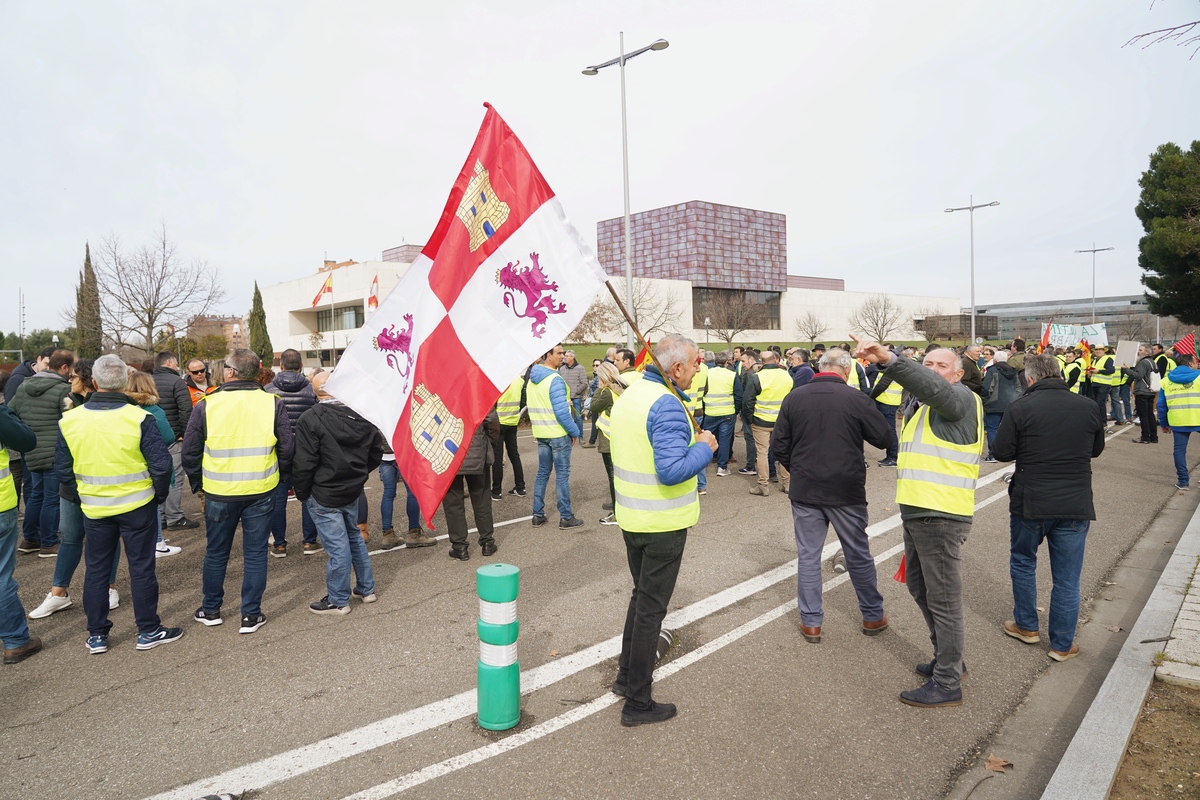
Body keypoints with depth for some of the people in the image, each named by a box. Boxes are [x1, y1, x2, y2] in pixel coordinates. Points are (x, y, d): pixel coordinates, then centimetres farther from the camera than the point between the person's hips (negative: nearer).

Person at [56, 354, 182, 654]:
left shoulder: (69, 421, -5)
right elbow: (161, 463, -15)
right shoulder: (139, 418, -16)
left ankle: (96, 635, 24)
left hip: (94, 508, 3)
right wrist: (159, 494, 2)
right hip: (137, 506, -3)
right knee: (141, 567, 7)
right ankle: (149, 631, 16)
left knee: (96, 570, 15)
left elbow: (63, 470, 3)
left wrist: (78, 498, 17)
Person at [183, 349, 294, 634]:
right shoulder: (272, 403, -5)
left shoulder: (206, 405, -6)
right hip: (261, 492, 0)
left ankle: (210, 610, 31)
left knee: (216, 553, 17)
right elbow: (287, 447, -4)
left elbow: (190, 451, 0)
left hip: (219, 493, 0)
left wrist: (198, 483, 14)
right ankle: (251, 615, 15)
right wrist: (278, 474, 12)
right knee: (255, 554, 9)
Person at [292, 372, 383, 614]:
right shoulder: (361, 414, -1)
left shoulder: (310, 419, -18)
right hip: (353, 491, 6)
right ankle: (366, 588, 32)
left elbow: (304, 463, -17)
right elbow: (376, 453, 7)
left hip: (324, 496, -6)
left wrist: (301, 492, -3)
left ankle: (338, 601, 16)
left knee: (337, 547, 1)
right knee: (354, 537, 21)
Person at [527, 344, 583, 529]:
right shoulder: (555, 379, -18)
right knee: (562, 474, 1)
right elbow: (562, 411, -21)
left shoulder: (532, 379, 8)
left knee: (542, 472, 14)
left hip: (540, 433, 8)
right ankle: (565, 517, 7)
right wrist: (574, 431, -11)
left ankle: (538, 515, 18)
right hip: (558, 434, -8)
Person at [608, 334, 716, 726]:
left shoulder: (627, 395, 6)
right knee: (651, 608, 3)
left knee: (641, 595, 24)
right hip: (663, 524, -8)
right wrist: (705, 447, -14)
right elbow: (672, 471, -30)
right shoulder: (666, 405, -23)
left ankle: (626, 675, 36)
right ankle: (638, 702, 16)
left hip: (630, 517, 8)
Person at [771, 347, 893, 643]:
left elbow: (778, 445, 0)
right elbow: (886, 437, -3)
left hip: (805, 490, 1)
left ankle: (811, 622, 17)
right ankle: (873, 616, 30)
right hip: (847, 492, -1)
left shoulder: (794, 398, -4)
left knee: (808, 555, 10)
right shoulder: (856, 399, -12)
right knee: (858, 554, 15)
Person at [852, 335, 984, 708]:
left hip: (941, 516, -10)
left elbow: (933, 387, -34)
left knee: (943, 600, -1)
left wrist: (889, 359, -44)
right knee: (920, 588, 21)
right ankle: (947, 659, 39)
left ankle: (947, 684, 11)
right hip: (915, 512, 10)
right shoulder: (919, 405, 19)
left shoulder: (960, 397, -9)